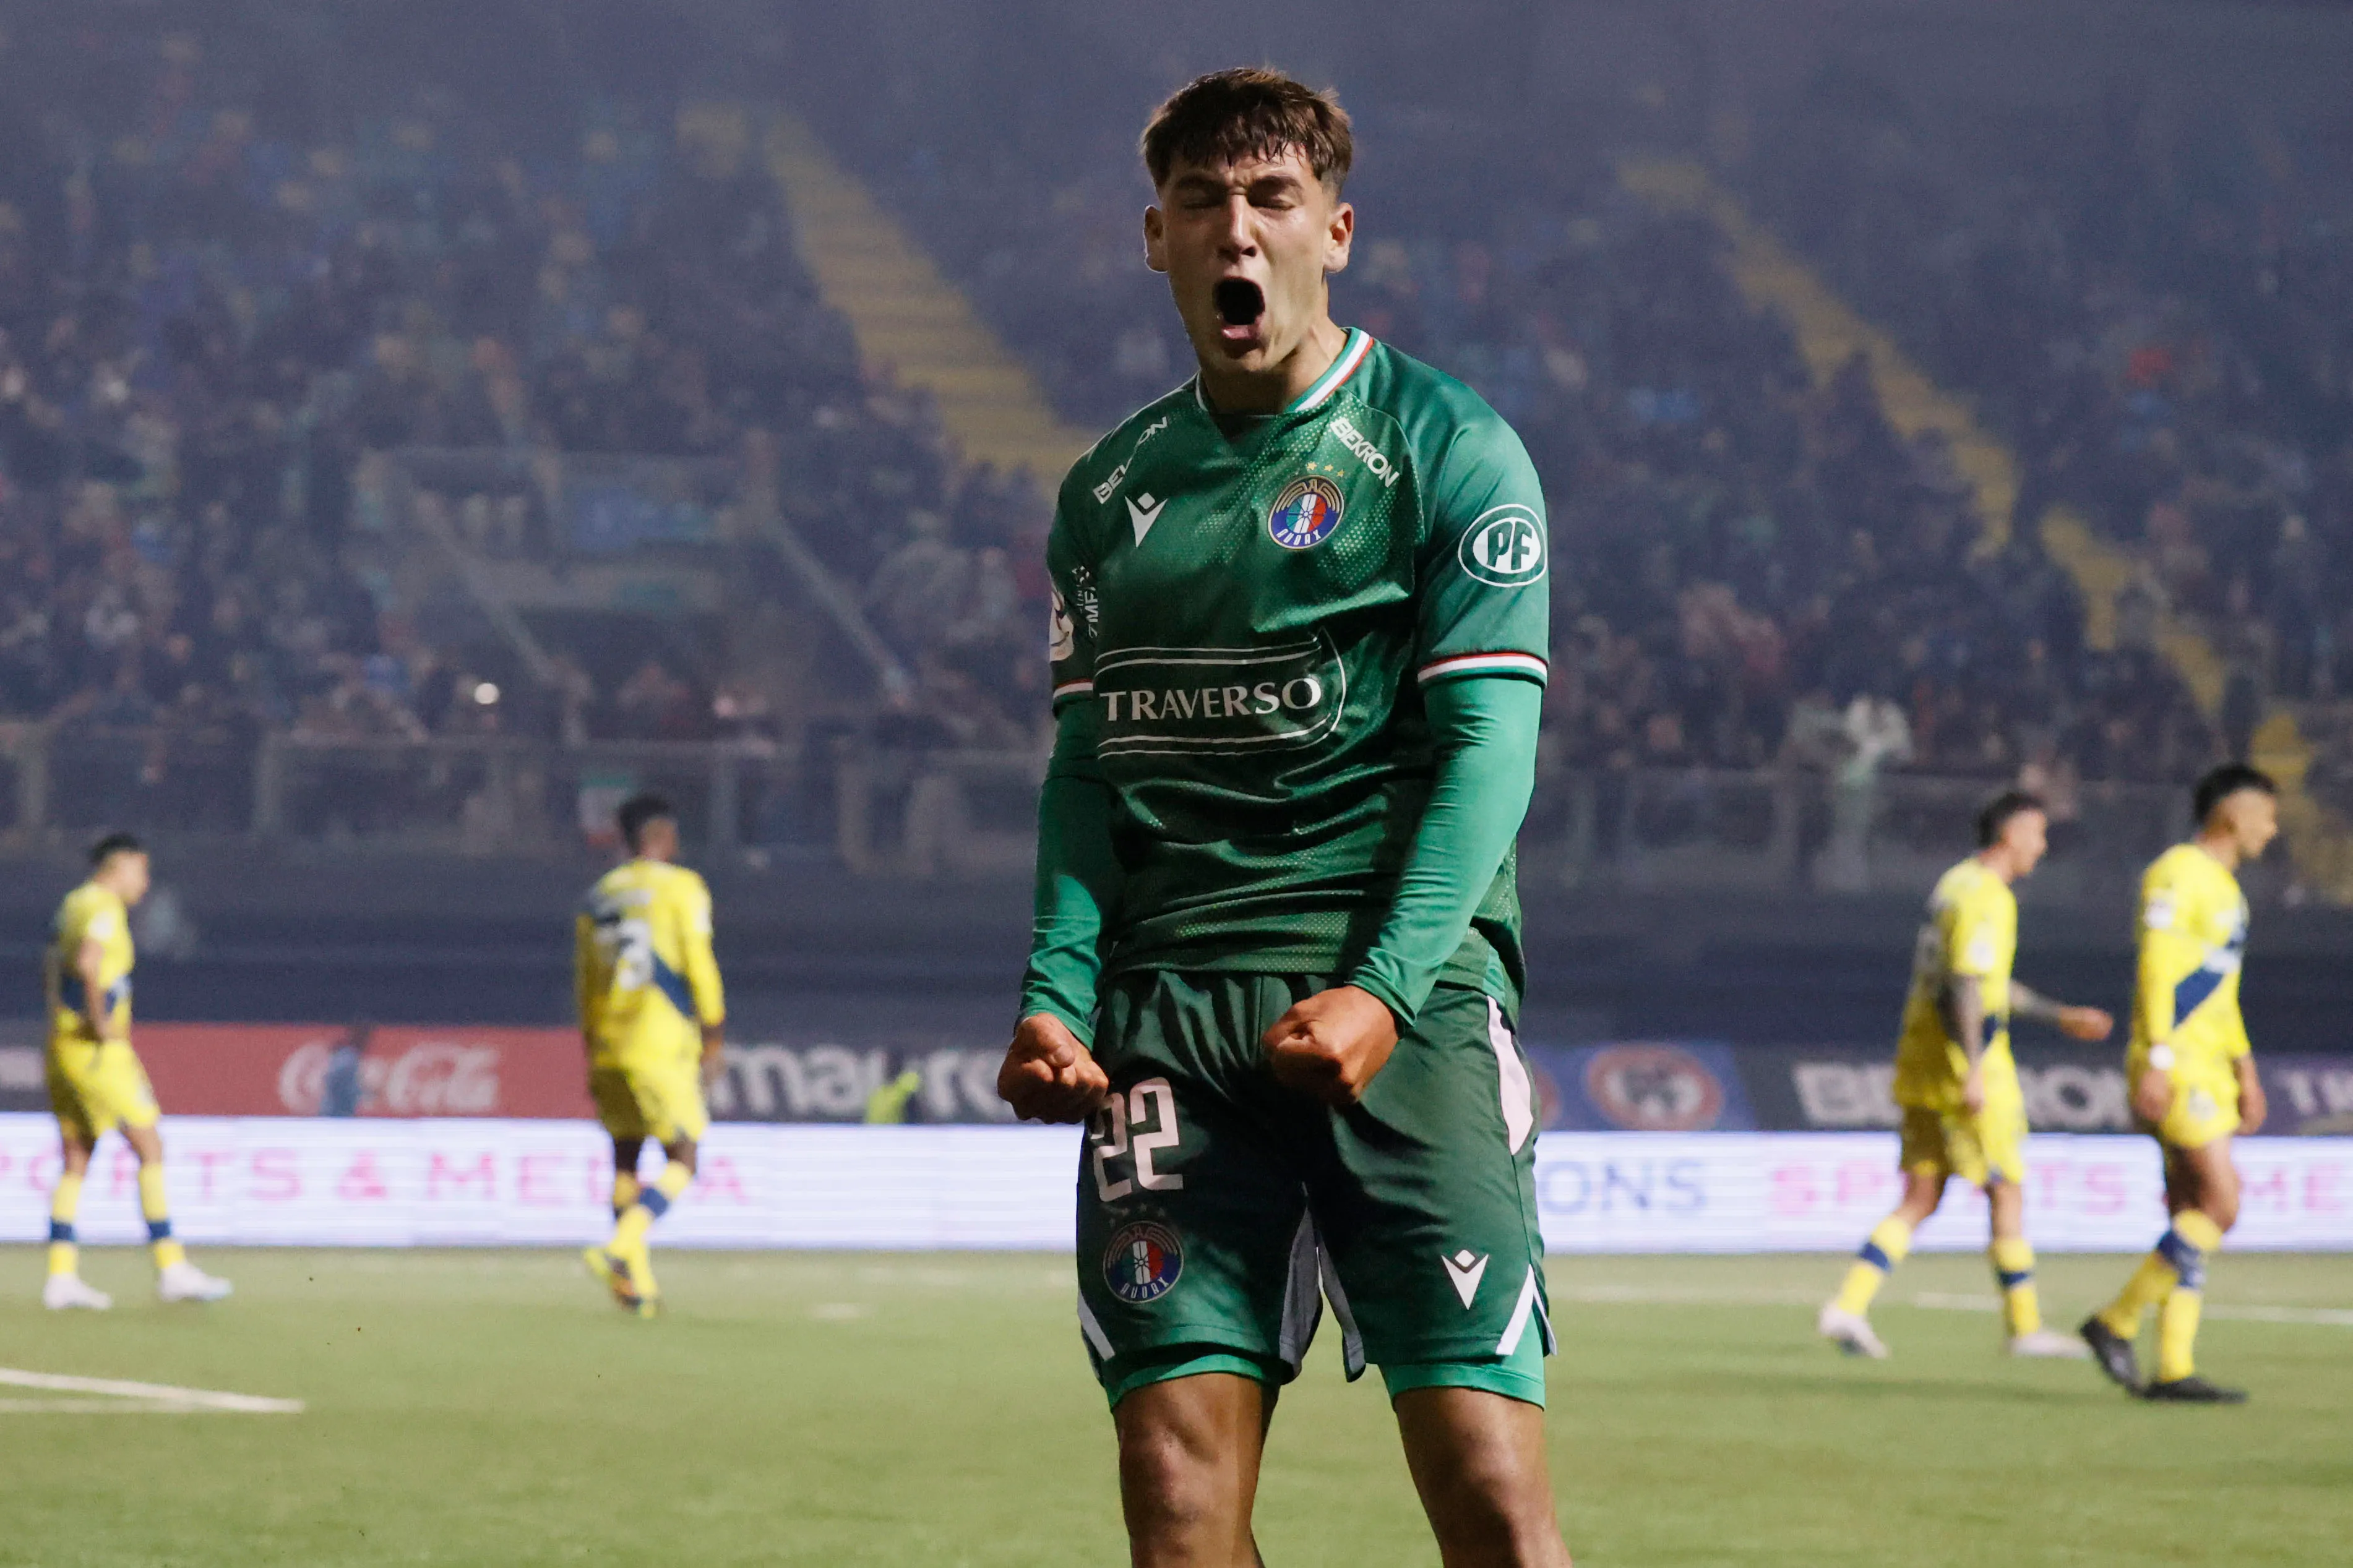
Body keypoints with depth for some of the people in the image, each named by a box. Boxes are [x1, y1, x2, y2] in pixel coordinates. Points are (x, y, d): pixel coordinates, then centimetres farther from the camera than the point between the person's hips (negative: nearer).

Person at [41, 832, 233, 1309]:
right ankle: (171, 1266, -9)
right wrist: (102, 1024, -22)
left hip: (64, 1048, 10)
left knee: (76, 1161, 9)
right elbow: (87, 963, -30)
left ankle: (62, 1275, 5)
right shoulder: (104, 908, -12)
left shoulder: (73, 906, 17)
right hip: (98, 1052, -10)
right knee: (151, 1148, -6)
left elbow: (52, 969, 29)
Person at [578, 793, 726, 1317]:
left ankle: (636, 1280, 11)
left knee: (626, 1161, 14)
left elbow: (584, 980, 16)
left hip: (608, 1044, 6)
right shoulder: (681, 887, -3)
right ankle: (619, 1249, -24)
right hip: (663, 1046, -6)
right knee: (680, 1163, -3)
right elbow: (699, 966, -8)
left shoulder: (598, 896, 13)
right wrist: (714, 1041, -2)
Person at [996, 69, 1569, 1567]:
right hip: (1169, 1004, 4)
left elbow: (1488, 746, -5)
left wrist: (1384, 992, -18)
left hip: (1401, 991, -4)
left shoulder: (1446, 448, 2)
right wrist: (1059, 995, 0)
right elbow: (1087, 767, 17)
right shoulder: (1110, 491, 18)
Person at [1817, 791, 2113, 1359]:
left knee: (1920, 1200, 7)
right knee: (2007, 1192, 2)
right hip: (1963, 1073, -9)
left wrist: (2063, 1017, 30)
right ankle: (2024, 1326, 10)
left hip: (1921, 1072, 9)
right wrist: (1974, 1072, -28)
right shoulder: (1987, 899, -14)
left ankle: (1848, 1307, -4)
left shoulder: (1953, 886, 18)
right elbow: (1964, 988, -24)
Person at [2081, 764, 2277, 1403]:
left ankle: (2174, 1368, 4)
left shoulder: (2224, 886, 21)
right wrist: (2157, 1062, -23)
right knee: (2221, 1205, -15)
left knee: (2191, 1216, 5)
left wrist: (2246, 1072, 25)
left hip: (2208, 1071, 10)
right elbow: (2156, 971, -17)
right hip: (2175, 1065, -10)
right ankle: (2116, 1322, -8)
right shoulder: (2177, 874, -9)